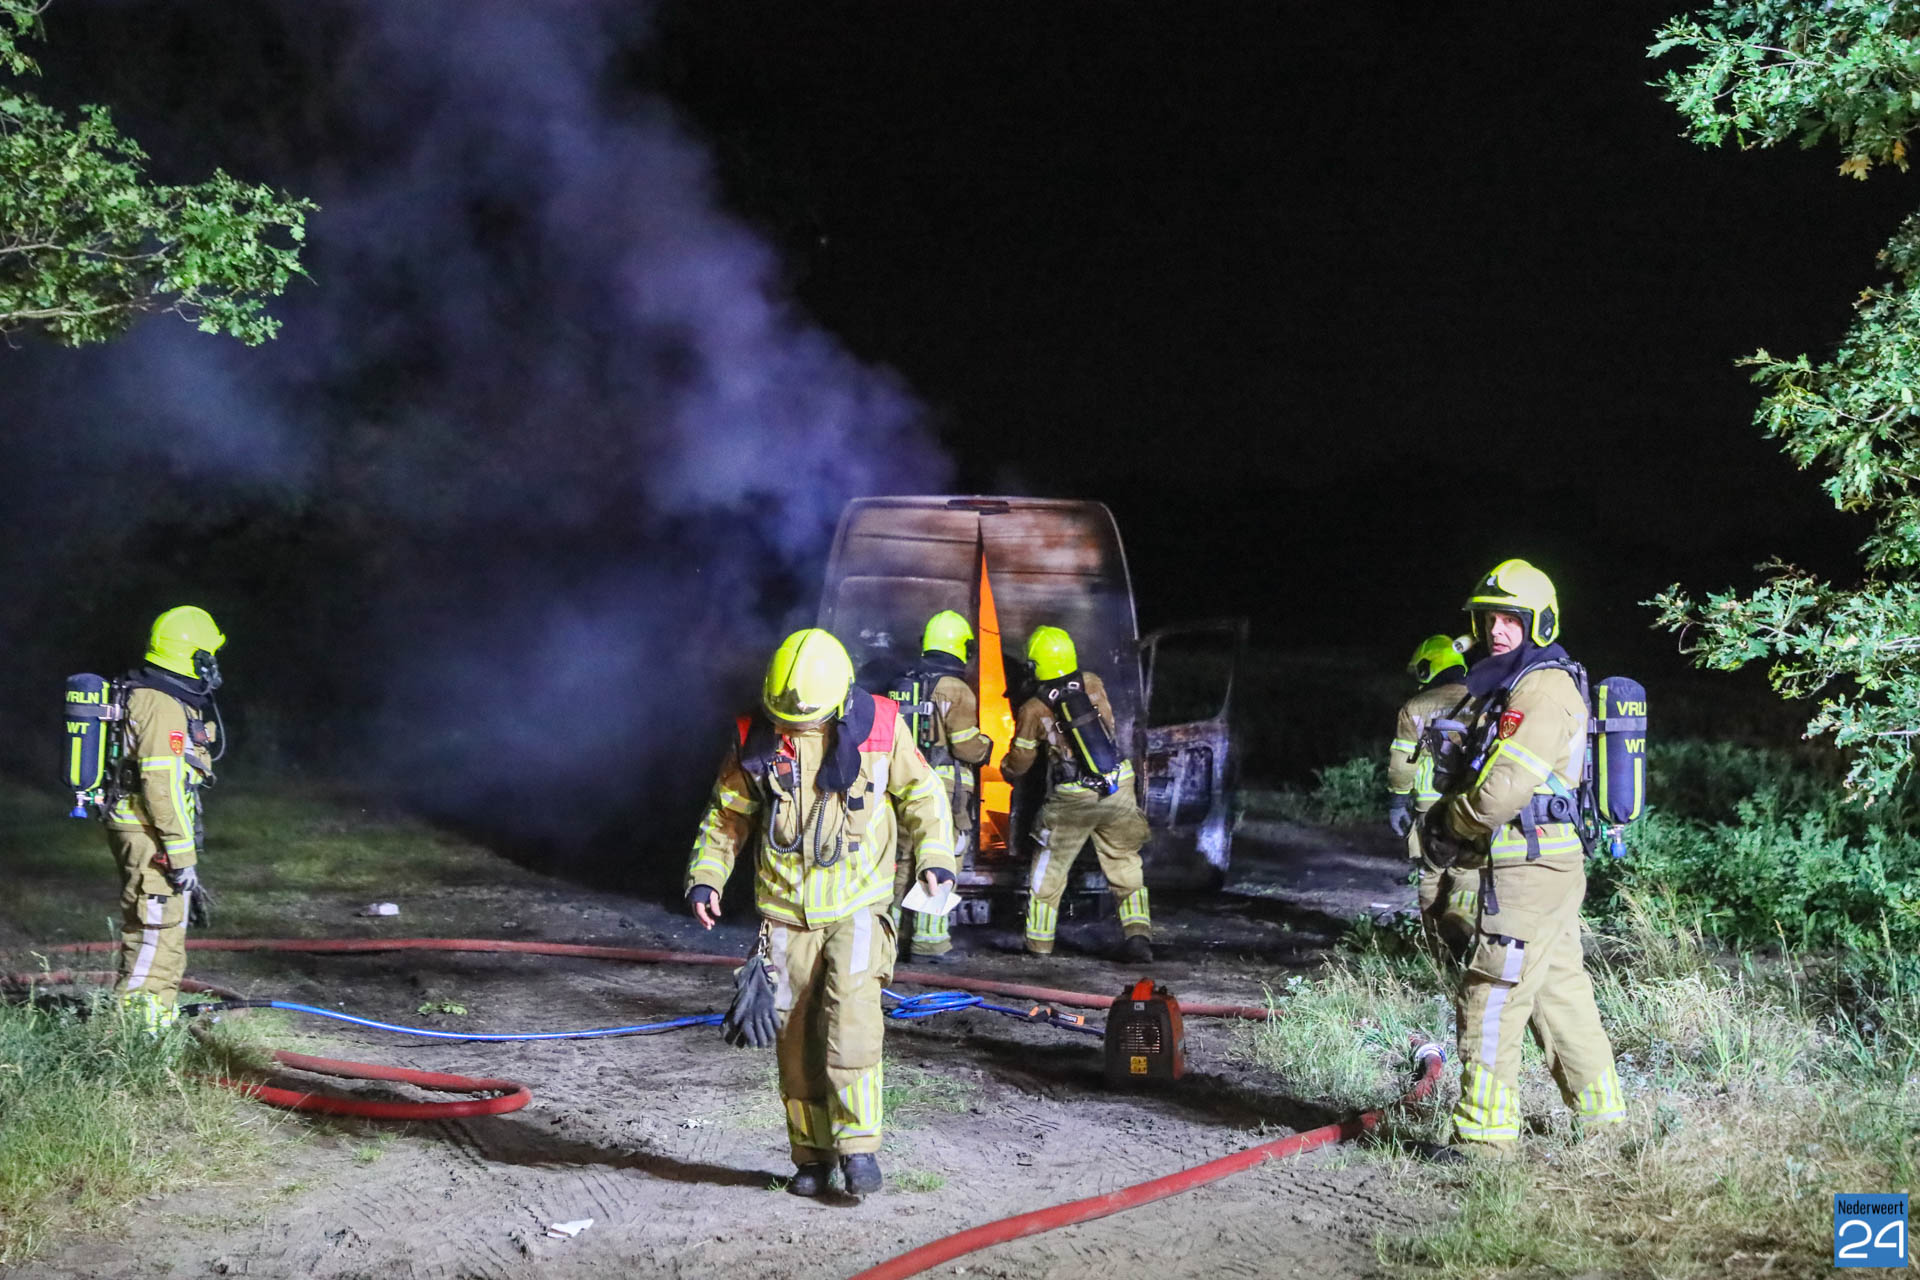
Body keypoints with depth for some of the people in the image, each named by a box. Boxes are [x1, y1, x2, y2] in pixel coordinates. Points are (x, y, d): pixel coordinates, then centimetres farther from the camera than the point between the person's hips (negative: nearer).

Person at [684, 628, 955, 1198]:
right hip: (786, 912, 2)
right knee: (796, 1037, 3)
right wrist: (705, 876, -1)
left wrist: (934, 856, -4)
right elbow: (727, 814, 11)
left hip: (857, 907, -2)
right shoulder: (756, 739, -2)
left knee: (851, 1022, -17)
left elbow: (921, 793, 8)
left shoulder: (879, 727, -5)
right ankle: (812, 1155, 16)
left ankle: (858, 1145, -7)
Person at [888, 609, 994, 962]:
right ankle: (929, 939, -2)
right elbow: (966, 747, -14)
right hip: (943, 787, -6)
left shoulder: (902, 684, 11)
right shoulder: (956, 690, -10)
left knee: (902, 857, 14)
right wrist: (985, 746, 6)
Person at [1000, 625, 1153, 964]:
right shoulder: (1092, 684, -2)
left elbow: (1019, 762, 3)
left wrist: (1005, 768, 25)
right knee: (1125, 864, 14)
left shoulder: (1034, 710, -9)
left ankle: (1039, 942, 18)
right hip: (1119, 788, 2)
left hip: (1072, 800, -2)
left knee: (1050, 867, 13)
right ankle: (1137, 933, 4)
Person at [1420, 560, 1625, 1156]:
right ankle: (1606, 1119, 23)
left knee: (1491, 999, -7)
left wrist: (1450, 824, -6)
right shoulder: (1502, 688, 18)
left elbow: (1504, 789, -22)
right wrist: (1447, 820, 3)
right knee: (1561, 994, 15)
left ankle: (1485, 1133, -3)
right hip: (1550, 865, 11)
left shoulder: (1544, 688, -15)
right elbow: (1474, 777, 23)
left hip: (1528, 867, -11)